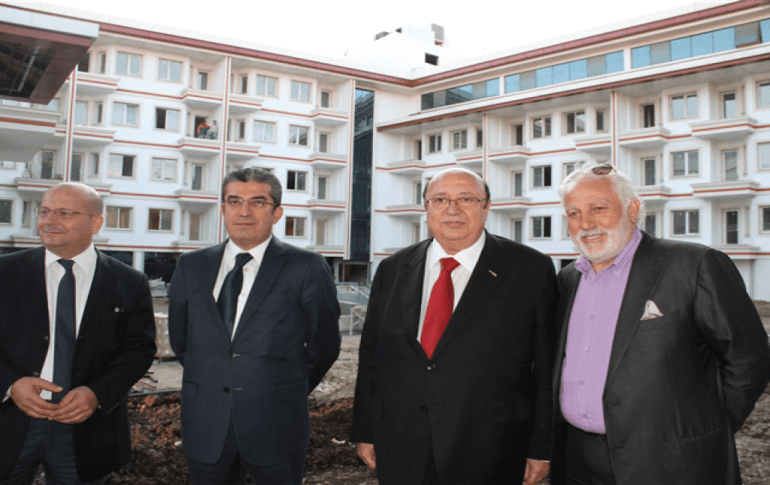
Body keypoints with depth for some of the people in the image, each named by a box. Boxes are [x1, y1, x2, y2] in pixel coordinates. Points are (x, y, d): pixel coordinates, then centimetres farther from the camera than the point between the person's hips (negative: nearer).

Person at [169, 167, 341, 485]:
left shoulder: (306, 268, -5)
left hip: (275, 428, -3)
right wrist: (209, 383, 12)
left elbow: (323, 346, 1)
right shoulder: (191, 267, 6)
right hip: (206, 428, 3)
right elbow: (180, 340, 14)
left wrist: (285, 393, 8)